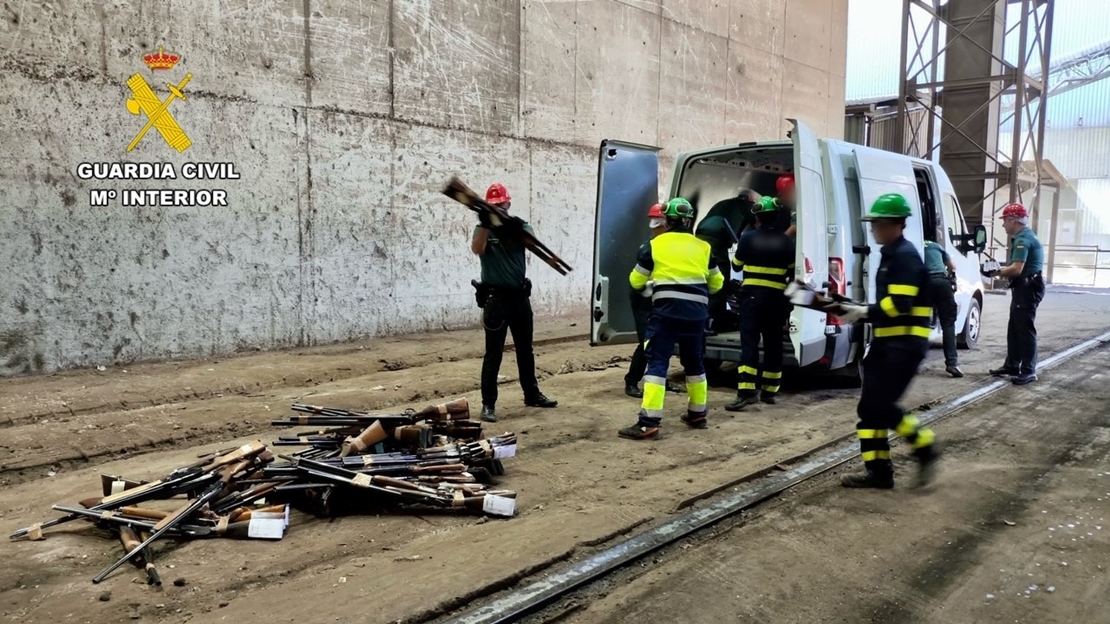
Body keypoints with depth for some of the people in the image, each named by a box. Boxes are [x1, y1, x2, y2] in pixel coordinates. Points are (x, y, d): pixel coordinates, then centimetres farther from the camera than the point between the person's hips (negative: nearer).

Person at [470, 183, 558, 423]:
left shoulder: (519, 227, 6)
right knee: (493, 353, -4)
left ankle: (532, 394, 30)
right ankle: (488, 404, 0)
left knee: (525, 349, 16)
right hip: (496, 298, -4)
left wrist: (518, 227, -36)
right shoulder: (484, 229, -2)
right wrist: (485, 223, -38)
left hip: (520, 296, 4)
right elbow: (477, 249, -24)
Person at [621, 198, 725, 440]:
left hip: (666, 311, -4)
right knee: (694, 362, 20)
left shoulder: (655, 245, 2)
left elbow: (636, 281, 8)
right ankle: (698, 414, 31)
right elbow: (716, 284, 21)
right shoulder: (703, 247, 11)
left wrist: (651, 283, 29)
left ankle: (649, 422, -14)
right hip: (696, 312, 4)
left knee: (657, 362, -6)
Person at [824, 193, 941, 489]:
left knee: (879, 406, -12)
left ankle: (926, 447, 6)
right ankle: (878, 470, 12)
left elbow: (899, 304, -24)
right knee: (869, 407, 7)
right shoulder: (890, 255, 18)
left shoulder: (905, 256, -14)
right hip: (888, 342, 10)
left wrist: (864, 312, -18)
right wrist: (855, 310, 13)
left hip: (905, 344, -10)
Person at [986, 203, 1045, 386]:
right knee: (1014, 328, 15)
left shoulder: (1023, 239, -18)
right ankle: (1012, 365, 23)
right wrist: (1000, 268, 4)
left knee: (1025, 329, -7)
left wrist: (997, 272, -12)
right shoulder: (1023, 237, 16)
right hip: (1024, 287, 11)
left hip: (1028, 288, -11)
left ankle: (1029, 371, -3)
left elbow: (1017, 269, -25)